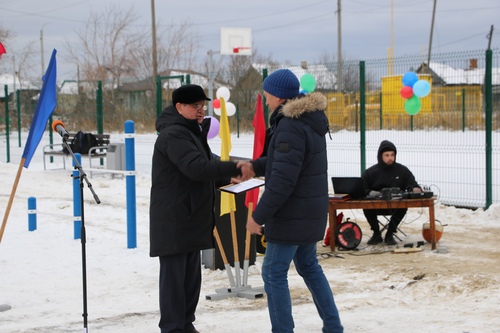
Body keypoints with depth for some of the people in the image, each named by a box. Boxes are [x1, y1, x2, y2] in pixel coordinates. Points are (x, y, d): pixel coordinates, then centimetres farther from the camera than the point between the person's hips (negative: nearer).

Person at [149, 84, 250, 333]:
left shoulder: (192, 132, 17)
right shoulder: (173, 135, -17)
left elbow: (206, 163, 20)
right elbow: (197, 168, -28)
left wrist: (227, 175, 1)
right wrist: (234, 168, -27)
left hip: (191, 218, 10)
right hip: (173, 220, -10)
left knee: (191, 275, 15)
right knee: (174, 275, -4)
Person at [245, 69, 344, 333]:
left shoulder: (291, 127, -23)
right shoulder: (310, 120, 8)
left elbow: (282, 181, -26)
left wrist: (258, 216, -19)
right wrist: (255, 166, 10)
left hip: (292, 215, -10)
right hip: (310, 212, 10)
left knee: (274, 273, -1)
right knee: (309, 266, 21)